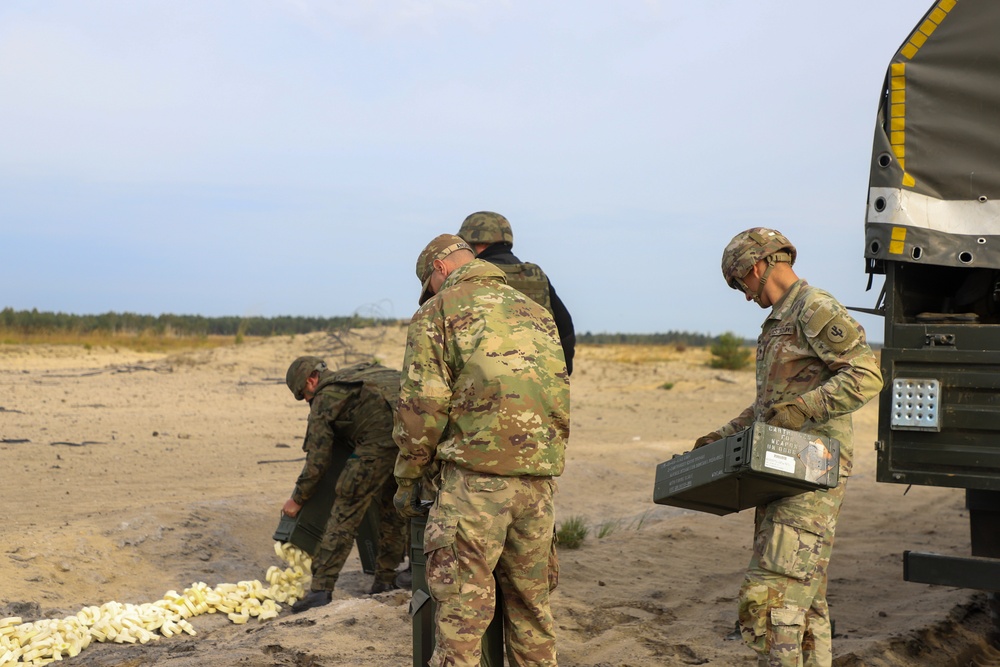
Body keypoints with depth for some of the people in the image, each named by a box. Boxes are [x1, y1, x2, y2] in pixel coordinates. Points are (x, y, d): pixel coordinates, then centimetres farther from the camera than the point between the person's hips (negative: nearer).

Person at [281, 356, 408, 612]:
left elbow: (318, 461, 11)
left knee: (345, 513, 0)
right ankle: (386, 579, 29)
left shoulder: (323, 399, 12)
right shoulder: (362, 370, 32)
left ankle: (321, 588, -2)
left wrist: (297, 499, 24)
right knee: (393, 506, 24)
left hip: (381, 438, -7)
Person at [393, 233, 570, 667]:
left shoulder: (438, 312, 2)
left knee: (462, 606, -4)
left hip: (476, 473, -6)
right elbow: (562, 399, 21)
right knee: (530, 600, 15)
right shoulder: (536, 312, 22)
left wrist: (408, 478, 4)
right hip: (539, 477, 6)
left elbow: (423, 404, -5)